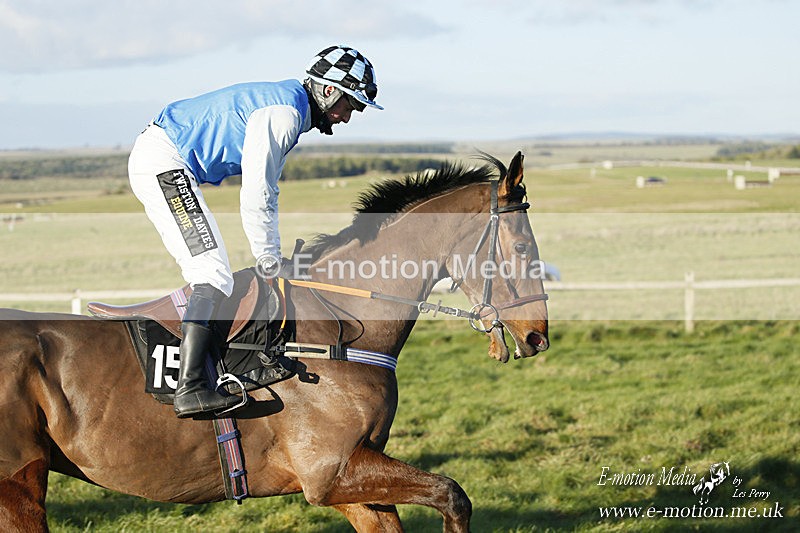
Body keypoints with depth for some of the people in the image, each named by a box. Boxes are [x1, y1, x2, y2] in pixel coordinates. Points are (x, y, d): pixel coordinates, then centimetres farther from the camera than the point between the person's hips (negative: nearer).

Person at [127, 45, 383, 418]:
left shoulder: (290, 112, 17)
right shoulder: (283, 113, -16)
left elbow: (267, 194, 21)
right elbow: (255, 198, -19)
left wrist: (273, 259, 15)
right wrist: (269, 263, -11)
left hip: (158, 165, 11)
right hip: (163, 163, -11)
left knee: (209, 276, 14)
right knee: (214, 277, -17)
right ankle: (190, 389, -26)